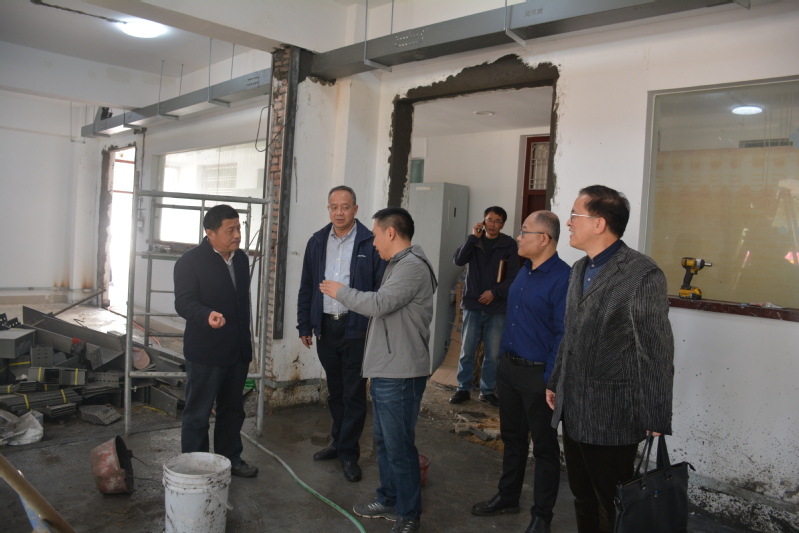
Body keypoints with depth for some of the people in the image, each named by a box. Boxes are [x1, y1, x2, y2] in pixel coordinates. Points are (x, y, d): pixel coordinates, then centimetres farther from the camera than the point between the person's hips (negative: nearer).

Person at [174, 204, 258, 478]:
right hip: (205, 352, -7)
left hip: (237, 351, 7)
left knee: (232, 410, 18)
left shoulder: (241, 259, 10)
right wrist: (207, 316, -40)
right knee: (198, 414, 5)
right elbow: (184, 302, -20)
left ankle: (230, 458, 33)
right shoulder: (191, 261, -12)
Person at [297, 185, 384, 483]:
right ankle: (339, 442, 33)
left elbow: (381, 289, -8)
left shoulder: (370, 243, -7)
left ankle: (349, 453, 16)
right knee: (334, 391, 17)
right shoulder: (317, 242, 8)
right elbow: (306, 288, 12)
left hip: (356, 328, -5)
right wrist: (305, 325, 9)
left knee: (354, 394, 3)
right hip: (325, 327, 5)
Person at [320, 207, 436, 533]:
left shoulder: (413, 266, -16)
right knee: (383, 441, 19)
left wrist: (340, 292, -10)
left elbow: (378, 304, -26)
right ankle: (389, 501, 33)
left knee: (399, 446, -1)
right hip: (385, 371, 10)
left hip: (400, 375, -10)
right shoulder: (398, 265, 17)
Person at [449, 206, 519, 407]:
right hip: (472, 304, 1)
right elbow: (458, 260, -11)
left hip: (497, 307, -1)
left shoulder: (509, 245, 1)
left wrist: (495, 292, -14)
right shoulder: (474, 241, 7)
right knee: (467, 351, 4)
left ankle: (487, 391, 17)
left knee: (492, 354, 4)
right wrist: (473, 237, -12)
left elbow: (513, 277, -3)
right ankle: (463, 389, 15)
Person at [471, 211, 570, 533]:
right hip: (509, 368, 8)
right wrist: (503, 364, 17)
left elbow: (563, 335, -20)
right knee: (512, 437, 20)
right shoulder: (524, 272, 9)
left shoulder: (562, 278, -18)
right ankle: (508, 497, 37)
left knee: (544, 447, 9)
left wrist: (552, 382, -19)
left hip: (538, 375, -8)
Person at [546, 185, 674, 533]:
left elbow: (656, 355, -17)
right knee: (583, 500, 20)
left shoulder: (642, 275, -16)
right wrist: (556, 383, 20)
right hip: (573, 412, 8)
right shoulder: (580, 269, 10)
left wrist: (656, 424, -15)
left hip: (612, 418, -7)